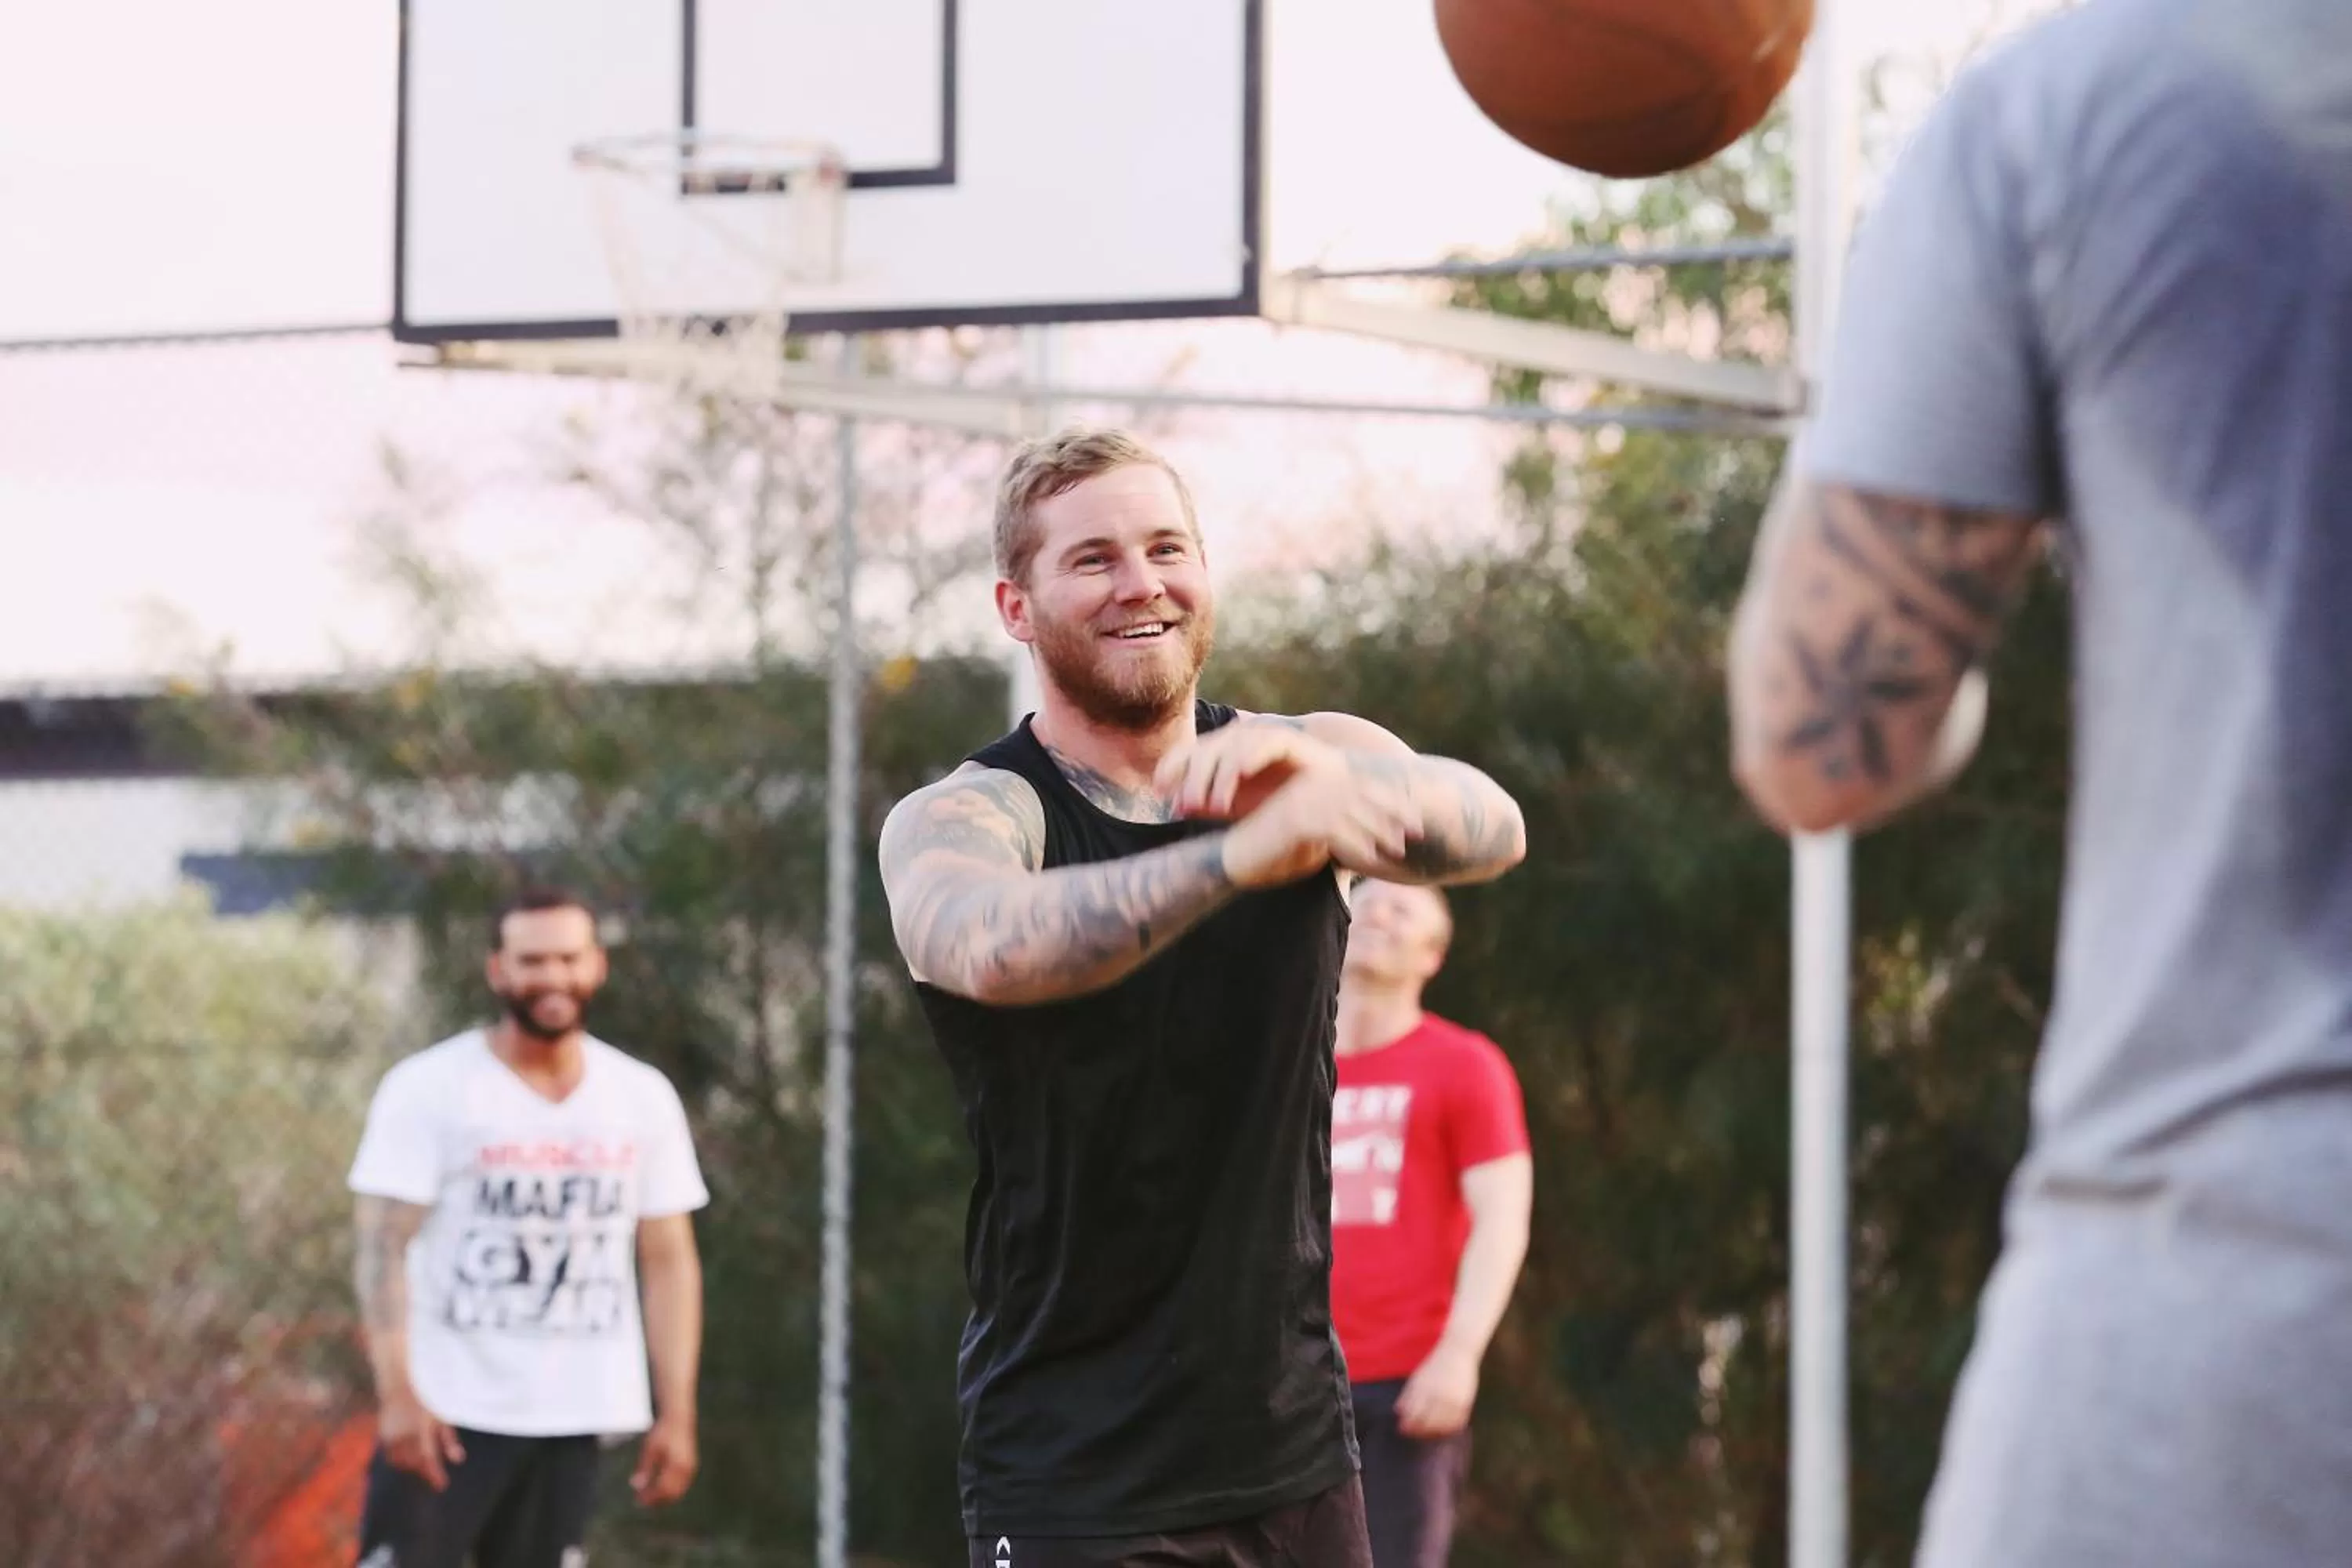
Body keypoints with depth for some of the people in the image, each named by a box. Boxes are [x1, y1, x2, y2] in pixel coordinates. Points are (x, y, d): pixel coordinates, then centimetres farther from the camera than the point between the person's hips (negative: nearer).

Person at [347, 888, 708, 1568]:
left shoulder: (644, 1099, 7)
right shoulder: (428, 1089, -5)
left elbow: (669, 1262, 10)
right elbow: (384, 1249, -9)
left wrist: (677, 1412, 4)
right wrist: (397, 1395, -20)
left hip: (572, 1416, 4)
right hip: (445, 1409, -4)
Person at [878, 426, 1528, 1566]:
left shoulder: (1309, 758, 3)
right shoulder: (962, 820, -8)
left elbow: (1490, 830, -19)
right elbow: (993, 949, -32)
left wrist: (1325, 775, -40)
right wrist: (1240, 854, -48)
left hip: (1299, 1456, 4)